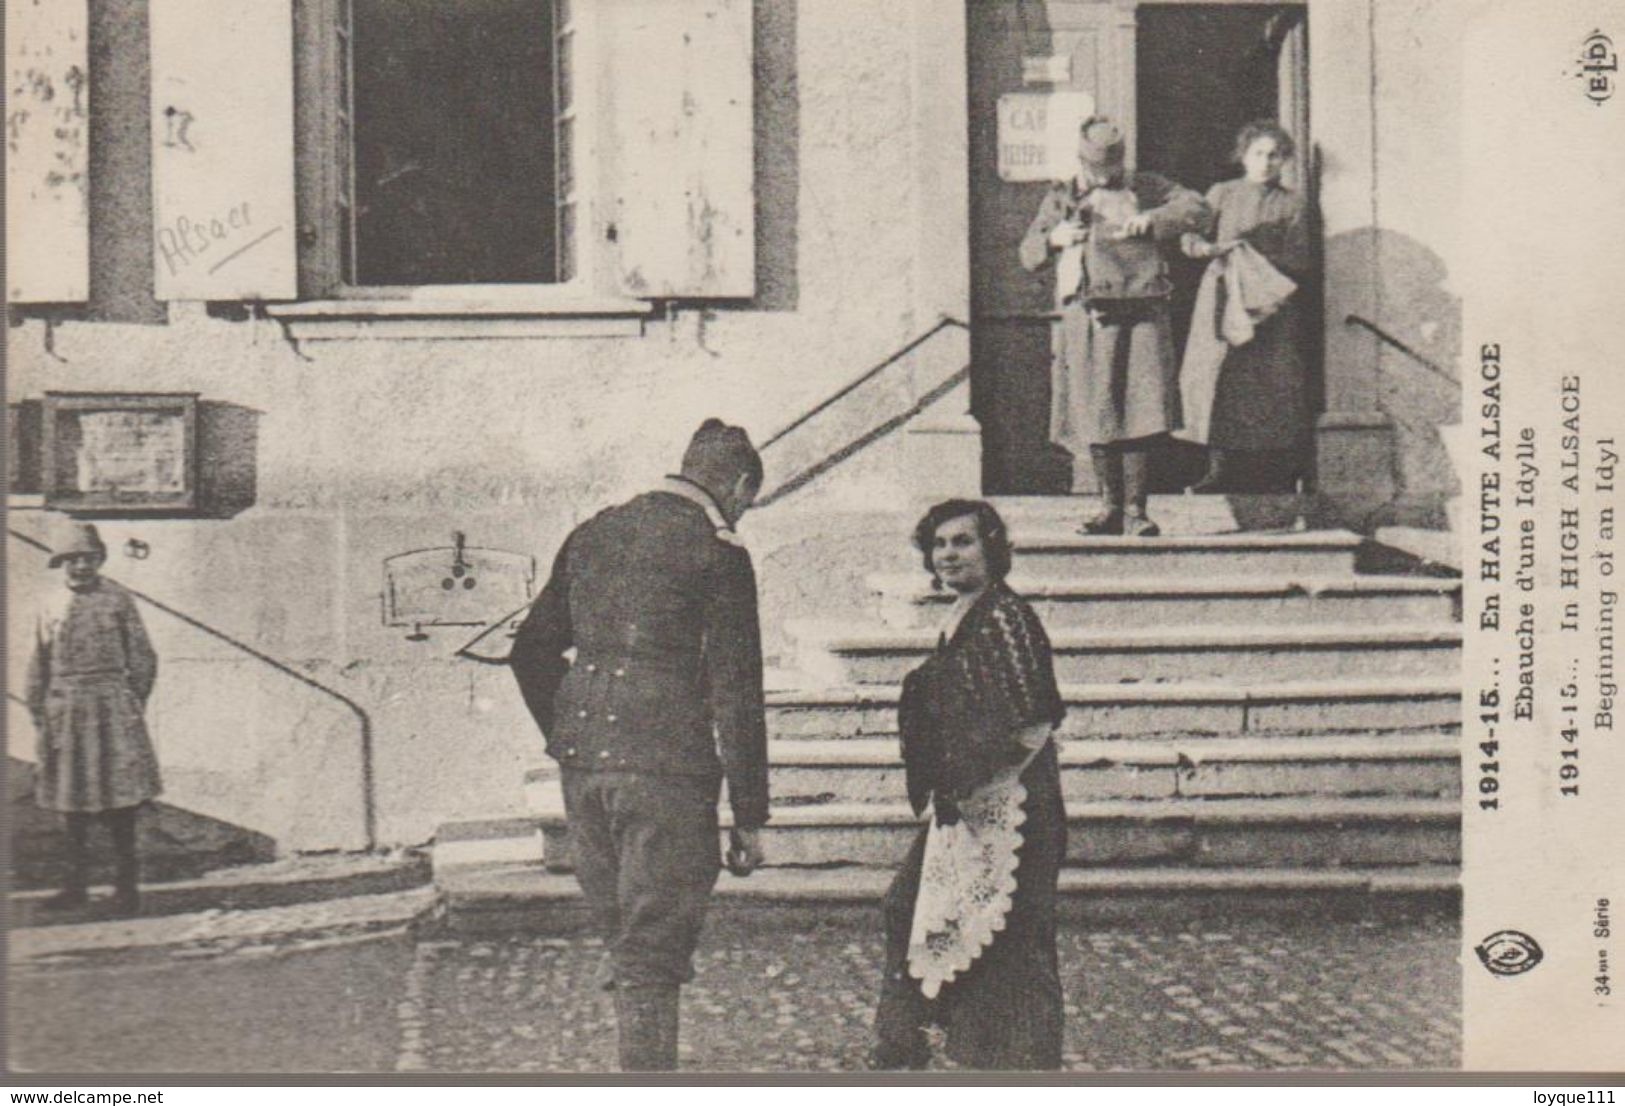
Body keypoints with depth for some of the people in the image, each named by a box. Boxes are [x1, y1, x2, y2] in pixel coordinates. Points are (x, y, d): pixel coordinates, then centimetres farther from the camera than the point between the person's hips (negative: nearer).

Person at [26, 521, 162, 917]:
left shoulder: (118, 600, 0)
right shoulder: (51, 606, 7)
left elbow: (142, 659, 2)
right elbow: (38, 666, 12)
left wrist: (134, 704, -2)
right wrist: (39, 716, 7)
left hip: (112, 706, -3)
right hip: (66, 710, 3)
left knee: (121, 796, -3)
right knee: (71, 801, 9)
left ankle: (127, 887, 5)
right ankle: (74, 887, 19)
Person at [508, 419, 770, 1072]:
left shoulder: (592, 534, 13)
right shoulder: (716, 552, -7)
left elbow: (530, 651, 17)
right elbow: (735, 692, -9)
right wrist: (749, 817, -5)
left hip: (582, 763, 6)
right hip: (666, 768, -6)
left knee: (625, 941, 17)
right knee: (652, 956, 1)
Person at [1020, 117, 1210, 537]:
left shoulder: (1145, 187, 14)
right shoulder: (1060, 197, 17)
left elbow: (1196, 207, 5)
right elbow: (1028, 256, 16)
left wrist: (1150, 221, -8)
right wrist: (1053, 238, -5)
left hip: (1141, 314, -1)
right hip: (1087, 317, 1)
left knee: (1141, 413, -7)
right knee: (1096, 418, 1)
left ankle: (1135, 510, -2)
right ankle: (1111, 506, 13)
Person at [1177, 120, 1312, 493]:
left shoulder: (1293, 204, 10)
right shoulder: (1221, 194, 14)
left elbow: (1300, 260, 3)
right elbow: (1191, 238, 8)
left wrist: (1258, 257, -12)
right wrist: (1212, 248, -13)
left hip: (1273, 299, 0)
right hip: (1224, 297, 1)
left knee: (1277, 384, -7)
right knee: (1219, 377, -9)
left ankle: (1280, 474, -1)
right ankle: (1219, 469, -5)